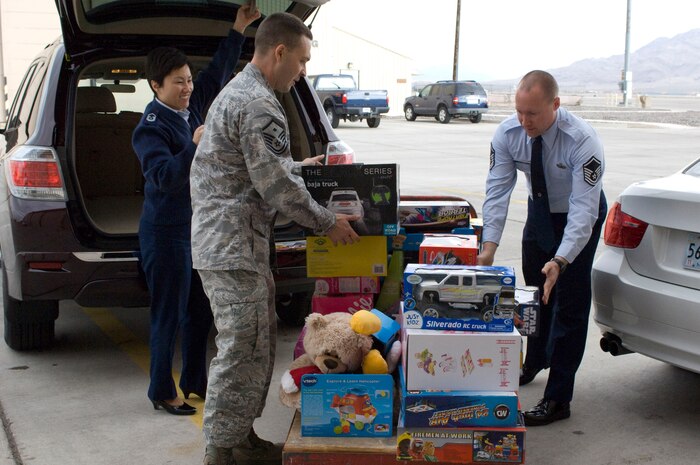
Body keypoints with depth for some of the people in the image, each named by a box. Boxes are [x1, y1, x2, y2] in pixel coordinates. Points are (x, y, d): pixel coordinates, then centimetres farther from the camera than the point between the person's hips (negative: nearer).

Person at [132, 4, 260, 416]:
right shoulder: (150, 129, -14)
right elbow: (165, 177, -26)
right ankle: (162, 392, 15)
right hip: (167, 231, -8)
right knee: (168, 314, 1)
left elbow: (218, 73, 17)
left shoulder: (192, 109, 7)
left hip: (199, 226, 8)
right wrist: (194, 146, -35)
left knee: (200, 311, 16)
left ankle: (195, 380, 30)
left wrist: (239, 29, 15)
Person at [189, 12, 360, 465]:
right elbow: (277, 186, -17)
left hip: (227, 239, 11)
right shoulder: (259, 105, -17)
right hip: (234, 245, -11)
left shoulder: (237, 91, 18)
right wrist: (327, 222, -6)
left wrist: (300, 166, 30)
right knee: (242, 351, -4)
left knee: (258, 343, 17)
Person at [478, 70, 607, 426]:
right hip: (540, 209, 5)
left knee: (569, 302, -7)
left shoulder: (582, 141, -36)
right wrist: (489, 245, -33)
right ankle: (535, 363, 45)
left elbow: (583, 209, -38)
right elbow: (497, 190, -22)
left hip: (579, 214, -5)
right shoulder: (508, 133, -23)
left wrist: (560, 261, -49)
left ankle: (558, 399, 1)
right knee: (535, 291, 20)